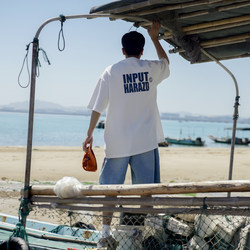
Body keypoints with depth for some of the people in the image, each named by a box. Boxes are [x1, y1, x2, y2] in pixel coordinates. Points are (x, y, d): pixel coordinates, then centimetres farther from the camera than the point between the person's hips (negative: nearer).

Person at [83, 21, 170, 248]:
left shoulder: (111, 72, 0)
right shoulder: (151, 69, 3)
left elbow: (98, 107, -1)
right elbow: (165, 62, 29)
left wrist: (90, 134, 6)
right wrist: (155, 37, 34)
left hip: (118, 142, 0)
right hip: (146, 141, 1)